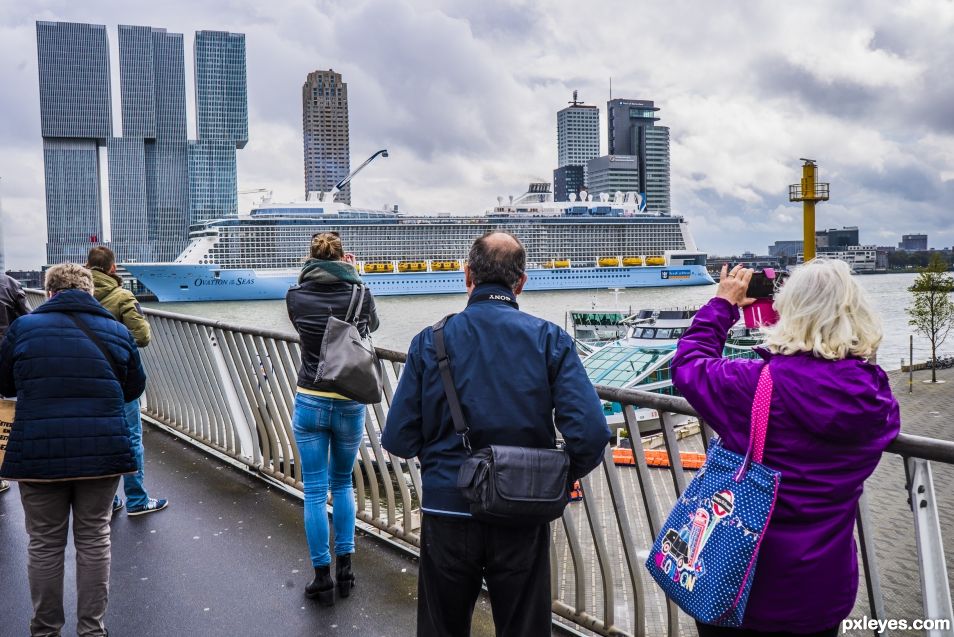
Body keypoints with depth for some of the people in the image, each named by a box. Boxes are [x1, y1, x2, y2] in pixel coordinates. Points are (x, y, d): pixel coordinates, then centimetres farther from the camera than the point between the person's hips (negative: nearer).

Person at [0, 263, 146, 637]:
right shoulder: (117, 331, 4)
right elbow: (134, 388, 14)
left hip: (39, 452, -1)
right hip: (102, 451, 1)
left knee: (45, 543, 12)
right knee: (94, 539, 13)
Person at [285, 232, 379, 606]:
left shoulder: (296, 296, -5)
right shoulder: (359, 295, -6)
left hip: (309, 402, 0)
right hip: (349, 404, 1)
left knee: (314, 492, 7)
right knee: (342, 484, 18)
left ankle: (323, 578, 12)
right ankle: (344, 568, 20)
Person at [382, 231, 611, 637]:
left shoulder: (431, 342, -6)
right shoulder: (551, 340, -7)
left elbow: (399, 441, -6)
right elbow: (590, 435, -15)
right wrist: (561, 478, 5)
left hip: (448, 515, 0)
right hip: (523, 522, 0)